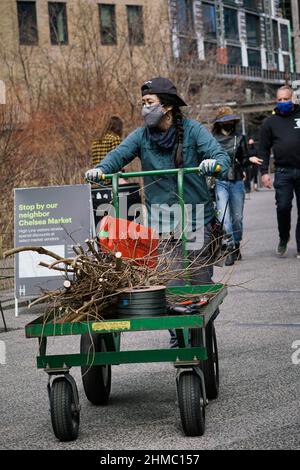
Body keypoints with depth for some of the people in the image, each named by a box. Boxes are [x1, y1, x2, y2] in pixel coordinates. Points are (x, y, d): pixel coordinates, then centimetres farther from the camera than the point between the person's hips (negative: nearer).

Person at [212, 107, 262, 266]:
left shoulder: (239, 138, 12)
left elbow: (243, 161, 14)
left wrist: (250, 160, -6)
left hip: (237, 182, 3)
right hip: (219, 182, -3)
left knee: (237, 217, 7)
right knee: (223, 216, -15)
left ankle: (236, 246, 24)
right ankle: (230, 249, -18)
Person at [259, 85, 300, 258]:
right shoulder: (271, 122, 11)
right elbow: (264, 149, 11)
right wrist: (264, 171, 1)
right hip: (283, 172, 0)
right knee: (283, 207, -7)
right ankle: (283, 240, 15)